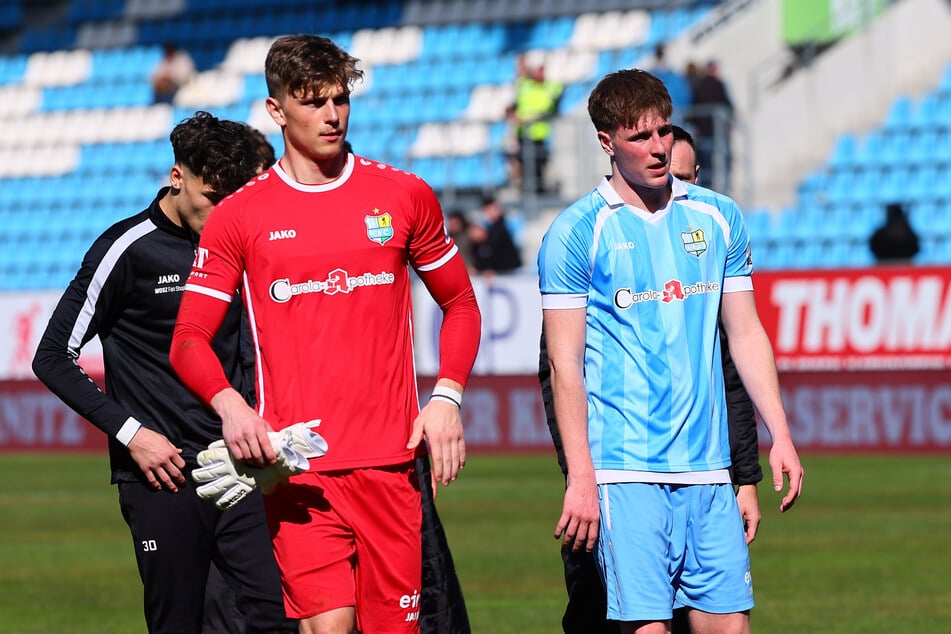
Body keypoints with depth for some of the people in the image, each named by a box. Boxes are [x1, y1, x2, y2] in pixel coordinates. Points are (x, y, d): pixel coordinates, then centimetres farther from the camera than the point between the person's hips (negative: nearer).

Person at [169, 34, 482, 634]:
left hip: (392, 459, 2)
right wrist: (230, 404, -14)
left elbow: (461, 304, 18)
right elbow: (189, 339, 6)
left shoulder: (405, 196, 9)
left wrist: (447, 397, 2)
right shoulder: (239, 216, 5)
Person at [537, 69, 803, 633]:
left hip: (707, 469, 4)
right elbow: (565, 364, -4)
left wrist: (780, 436, 9)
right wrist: (580, 477, -11)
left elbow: (746, 333, 17)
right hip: (625, 471, -4)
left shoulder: (719, 217, 12)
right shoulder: (577, 233, -2)